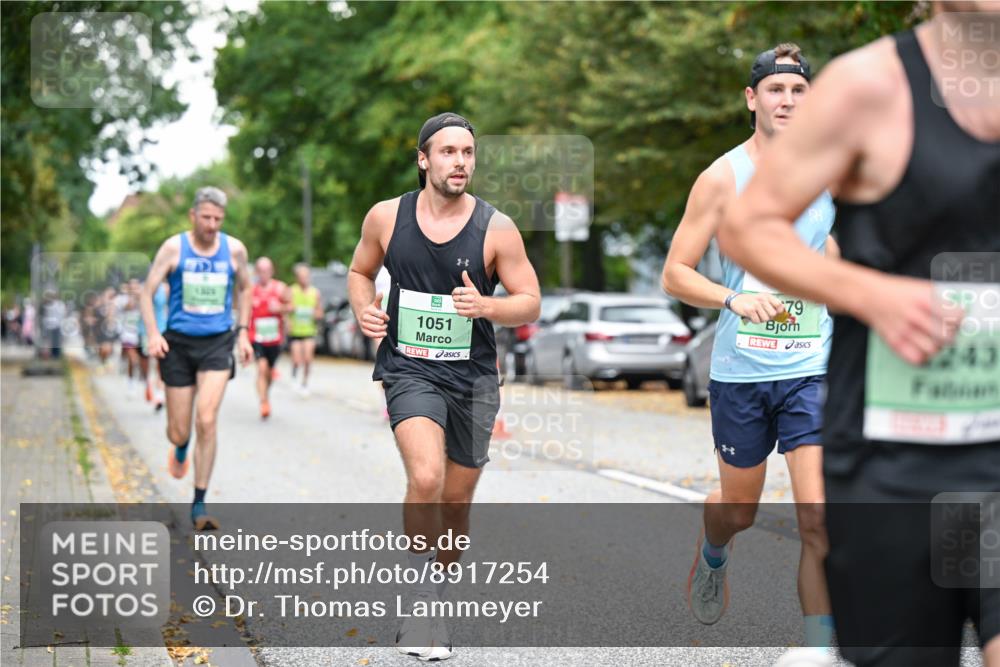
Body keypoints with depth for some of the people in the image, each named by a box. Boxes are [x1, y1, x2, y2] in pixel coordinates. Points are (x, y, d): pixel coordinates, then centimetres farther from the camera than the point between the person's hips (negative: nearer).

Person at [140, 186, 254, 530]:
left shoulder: (234, 249, 3)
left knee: (207, 419, -17)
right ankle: (180, 449, 46)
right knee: (178, 431, 4)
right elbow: (147, 291, -2)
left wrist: (243, 333, 13)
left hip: (217, 343, 0)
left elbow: (244, 288, 20)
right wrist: (153, 333, -15)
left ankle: (199, 504, -7)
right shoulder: (173, 247, -3)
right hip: (179, 343, 0)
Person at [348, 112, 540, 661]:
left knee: (455, 501, 11)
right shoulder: (386, 217, -2)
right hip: (409, 368, -1)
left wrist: (486, 306, -22)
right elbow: (360, 272, 15)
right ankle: (421, 603, -10)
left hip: (473, 376, 2)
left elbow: (530, 305, -2)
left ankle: (434, 603, 34)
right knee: (425, 478, -26)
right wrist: (363, 309, -6)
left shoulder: (496, 229, -6)